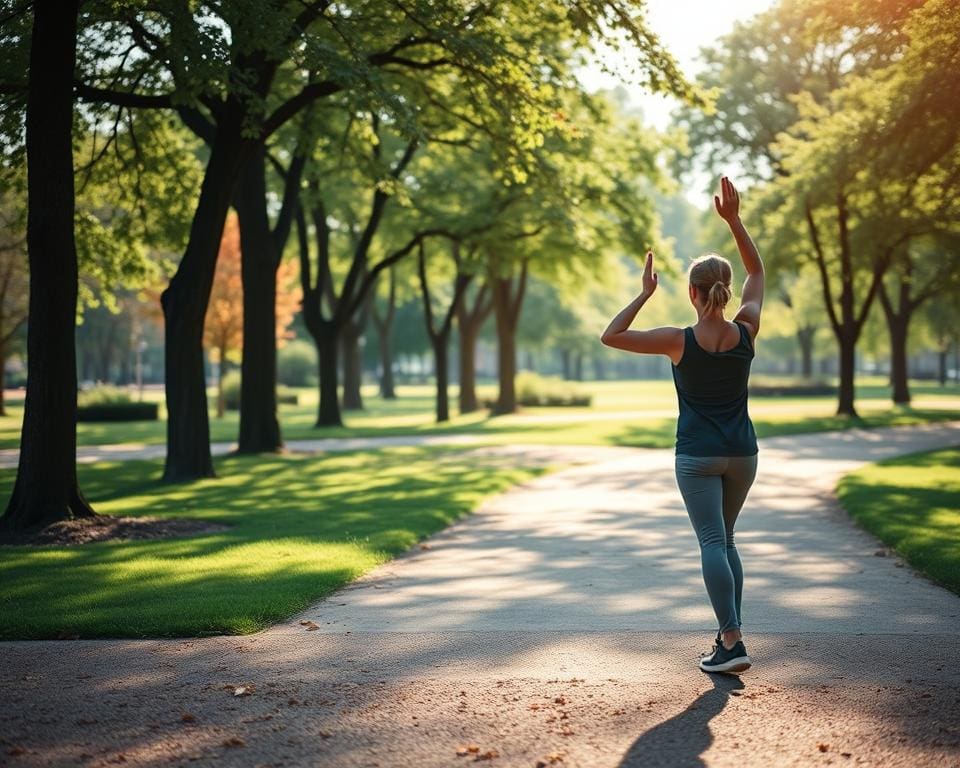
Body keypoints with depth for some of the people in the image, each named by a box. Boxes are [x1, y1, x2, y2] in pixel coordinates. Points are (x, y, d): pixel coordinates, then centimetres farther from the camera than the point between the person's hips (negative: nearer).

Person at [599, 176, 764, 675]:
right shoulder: (746, 332, -5)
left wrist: (645, 293, -5)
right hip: (742, 452, 4)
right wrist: (733, 219, 5)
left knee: (712, 542, -7)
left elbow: (610, 336, -7)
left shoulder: (680, 342, -14)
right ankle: (728, 634, 17)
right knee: (725, 539, 18)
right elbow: (757, 272, 10)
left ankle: (732, 642, -17)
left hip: (698, 456, -4)